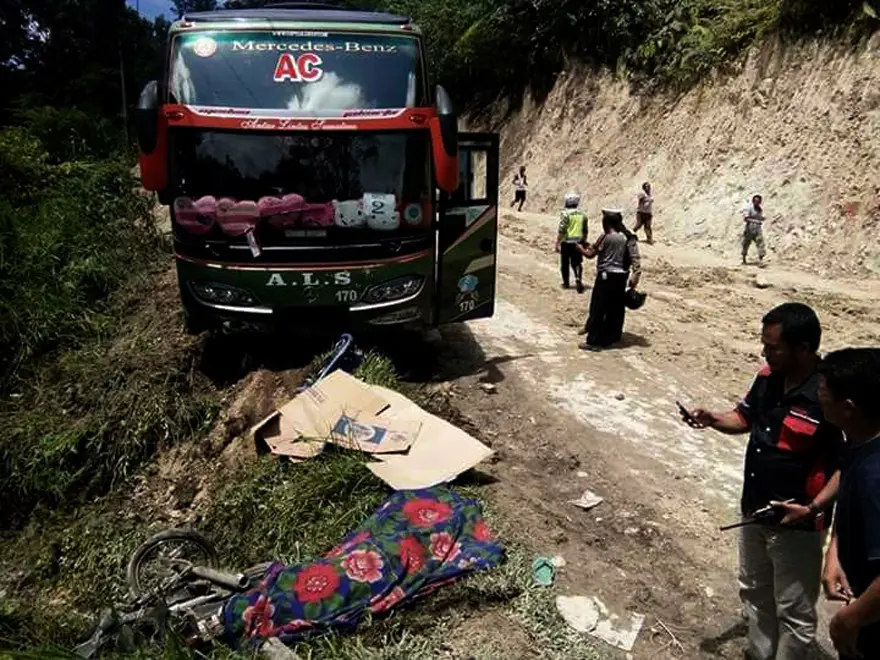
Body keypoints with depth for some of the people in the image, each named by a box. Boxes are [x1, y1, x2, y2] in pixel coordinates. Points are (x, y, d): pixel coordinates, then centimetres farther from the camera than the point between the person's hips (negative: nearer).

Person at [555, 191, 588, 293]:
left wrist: (557, 243, -11)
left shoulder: (565, 213, -10)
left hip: (567, 242, -4)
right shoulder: (582, 214, 7)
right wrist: (584, 241, 25)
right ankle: (578, 278, -18)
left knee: (565, 263, 11)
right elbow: (585, 231, 13)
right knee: (577, 262, 6)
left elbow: (561, 230, -15)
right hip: (578, 242, 4)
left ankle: (566, 282, 20)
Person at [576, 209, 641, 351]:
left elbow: (590, 254, -4)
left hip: (606, 276, -6)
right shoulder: (628, 238, 5)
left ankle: (594, 341, 1)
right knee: (617, 308, 15)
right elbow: (635, 258, -1)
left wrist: (581, 248, 15)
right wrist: (636, 275, 0)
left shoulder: (605, 237, -12)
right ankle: (613, 336, 26)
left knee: (598, 308, -1)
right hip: (621, 277, 7)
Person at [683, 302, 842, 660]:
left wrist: (814, 507, -27)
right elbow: (745, 418, 11)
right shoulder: (768, 377, -5)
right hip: (755, 511, 8)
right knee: (754, 591, 26)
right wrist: (713, 419, -8)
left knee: (794, 609, 13)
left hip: (796, 525, -8)